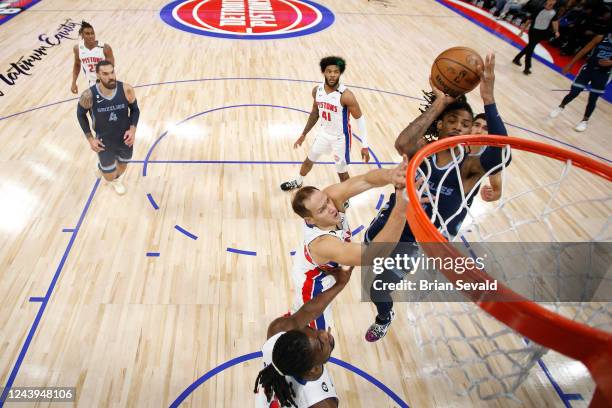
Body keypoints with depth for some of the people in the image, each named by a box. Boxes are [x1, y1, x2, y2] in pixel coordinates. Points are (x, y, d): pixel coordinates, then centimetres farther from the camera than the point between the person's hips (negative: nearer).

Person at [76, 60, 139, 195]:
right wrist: (90, 138, -7)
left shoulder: (126, 90, -20)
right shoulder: (89, 95, -23)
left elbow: (135, 110, -2)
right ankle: (102, 166, 49)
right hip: (104, 142, -2)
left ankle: (116, 179, 63)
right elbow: (81, 114, -3)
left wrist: (132, 129, -16)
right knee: (109, 177, 9)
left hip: (125, 139, 2)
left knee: (122, 167, 25)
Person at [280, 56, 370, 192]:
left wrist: (364, 145, -19)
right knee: (308, 160, 24)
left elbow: (359, 119, -18)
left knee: (342, 172, 6)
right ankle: (297, 182, 53)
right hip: (323, 133, 6)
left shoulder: (346, 95, -27)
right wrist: (304, 134, 15)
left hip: (340, 138, -6)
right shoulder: (317, 90, -9)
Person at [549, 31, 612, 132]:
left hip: (603, 74, 0)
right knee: (573, 92, -3)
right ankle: (561, 107, 27)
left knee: (593, 99, 4)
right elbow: (584, 51, -1)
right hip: (588, 68, 0)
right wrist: (570, 65, -1)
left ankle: (585, 121, 22)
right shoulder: (601, 38, -6)